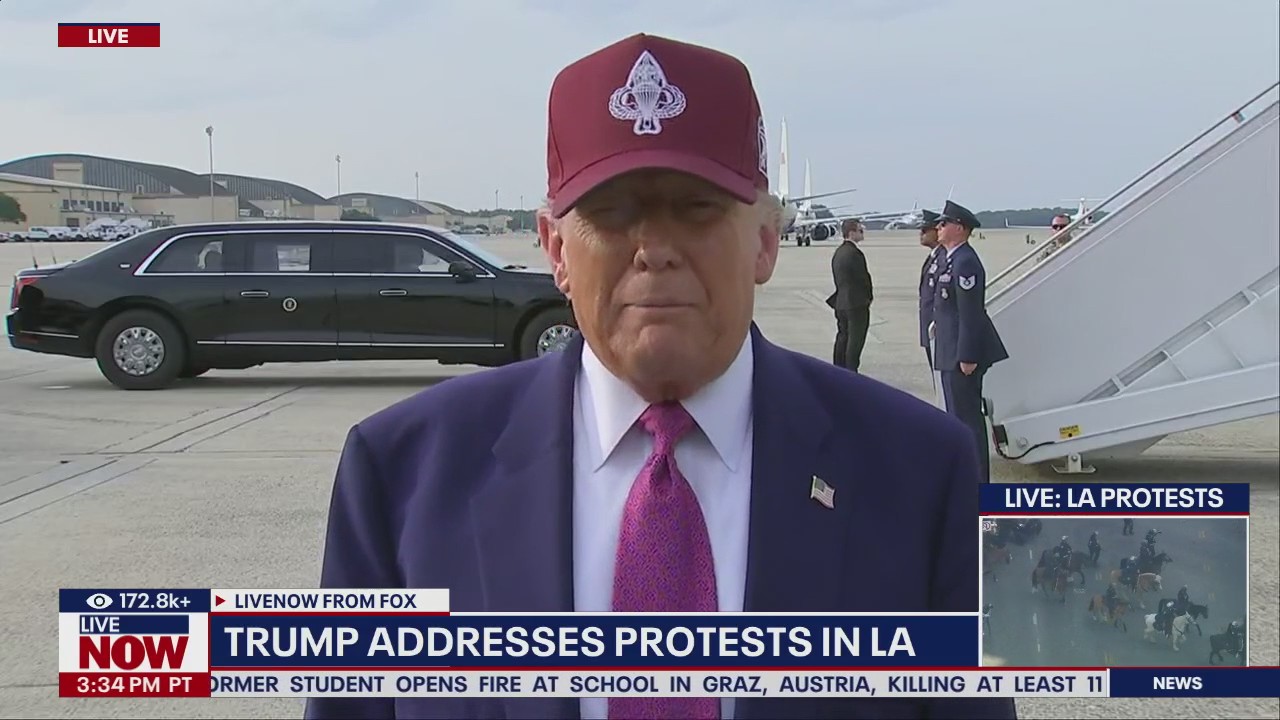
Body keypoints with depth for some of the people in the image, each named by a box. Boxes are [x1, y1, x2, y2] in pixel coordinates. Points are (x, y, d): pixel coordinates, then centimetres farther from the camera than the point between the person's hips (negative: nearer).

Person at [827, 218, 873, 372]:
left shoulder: (838, 252, 11)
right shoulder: (854, 253, -18)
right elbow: (864, 278, -14)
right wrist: (868, 298, 1)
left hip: (841, 302, 9)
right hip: (856, 304, -9)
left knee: (842, 338, 15)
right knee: (855, 341, -4)